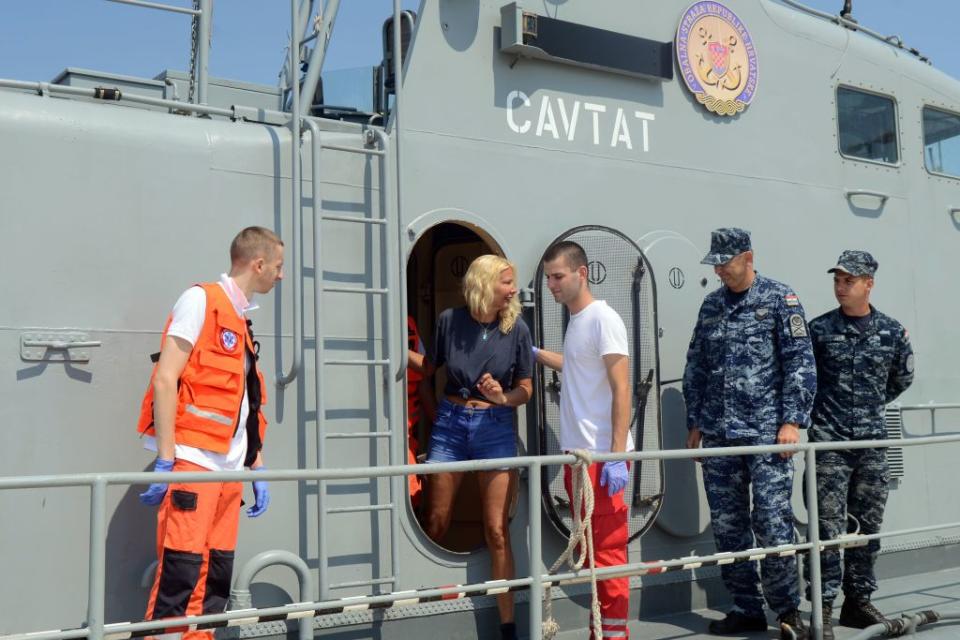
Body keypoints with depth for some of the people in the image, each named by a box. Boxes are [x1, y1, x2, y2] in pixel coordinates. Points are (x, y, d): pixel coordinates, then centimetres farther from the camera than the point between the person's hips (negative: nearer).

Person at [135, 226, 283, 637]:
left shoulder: (240, 321, 19)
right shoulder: (200, 300, -4)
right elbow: (165, 380, -12)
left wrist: (257, 468, 19)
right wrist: (165, 460, -18)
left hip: (229, 467, 8)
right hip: (193, 461, -8)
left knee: (217, 578, 7)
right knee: (181, 572, -10)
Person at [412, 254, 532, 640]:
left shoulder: (516, 328, -5)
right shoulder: (450, 320, -4)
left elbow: (526, 389, 0)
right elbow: (431, 366, 10)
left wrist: (503, 398, -19)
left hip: (495, 426, -1)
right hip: (449, 422, 1)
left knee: (497, 531, -1)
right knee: (436, 524, 9)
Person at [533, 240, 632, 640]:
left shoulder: (603, 319, -11)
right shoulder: (575, 321, 15)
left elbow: (621, 389, -16)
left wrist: (617, 456, -21)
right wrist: (536, 353, 35)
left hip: (602, 455, -9)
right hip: (577, 452, 9)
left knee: (608, 550, -5)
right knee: (589, 549, 14)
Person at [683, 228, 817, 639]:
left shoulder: (779, 299, 0)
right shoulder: (711, 306, 15)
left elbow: (800, 362, -5)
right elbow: (695, 368, 18)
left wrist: (792, 421, -11)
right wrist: (694, 423, 14)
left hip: (766, 432, -5)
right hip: (717, 435, 5)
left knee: (772, 522, -6)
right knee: (727, 525, 7)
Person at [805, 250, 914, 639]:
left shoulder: (892, 332, 5)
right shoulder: (819, 329, -1)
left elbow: (902, 378, 19)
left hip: (872, 442, 3)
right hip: (828, 442, -3)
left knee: (868, 526, 10)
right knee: (828, 527, -4)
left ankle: (858, 601, 22)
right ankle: (823, 606, 2)